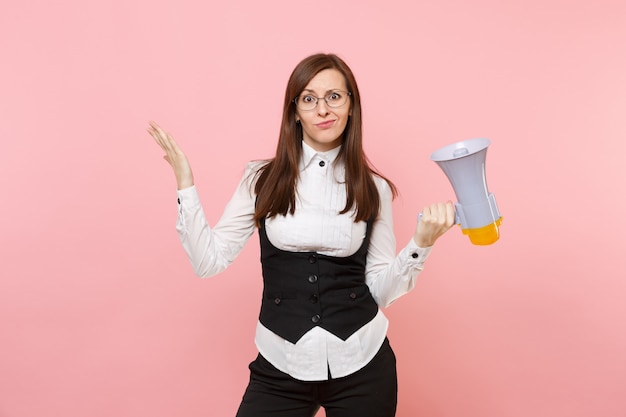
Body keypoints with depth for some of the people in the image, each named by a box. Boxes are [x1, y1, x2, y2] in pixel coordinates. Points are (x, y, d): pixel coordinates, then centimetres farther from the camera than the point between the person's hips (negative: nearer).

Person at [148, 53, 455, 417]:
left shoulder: (374, 189, 1)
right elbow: (209, 261, -4)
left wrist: (421, 242, -12)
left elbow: (380, 290, 2)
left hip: (361, 367, 1)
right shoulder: (262, 179, 0)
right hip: (280, 370, 0)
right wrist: (185, 182, -7)